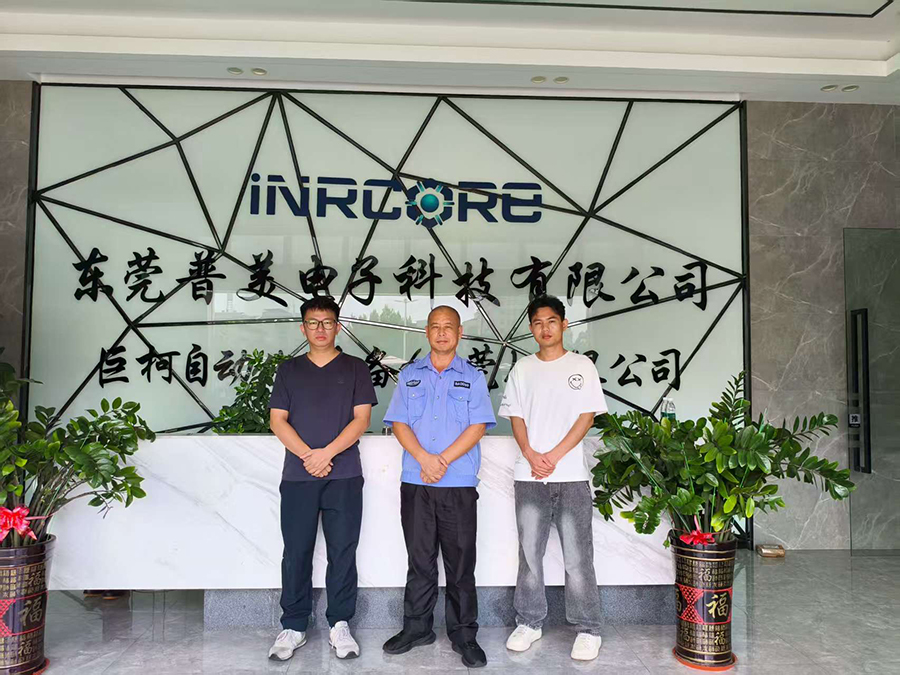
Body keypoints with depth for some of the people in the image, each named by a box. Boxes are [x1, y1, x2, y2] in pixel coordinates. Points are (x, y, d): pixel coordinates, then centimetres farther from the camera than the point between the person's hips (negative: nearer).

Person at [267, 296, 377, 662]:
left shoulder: (354, 368, 7)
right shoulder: (288, 370, 11)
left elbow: (362, 418, -1)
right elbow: (277, 419, 3)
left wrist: (327, 453, -12)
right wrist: (308, 455, -10)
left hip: (344, 476, -1)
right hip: (297, 476, 1)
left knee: (343, 552, 3)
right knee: (296, 553, 5)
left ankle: (340, 625, 16)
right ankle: (293, 627, 18)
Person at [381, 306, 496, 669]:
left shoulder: (473, 377, 6)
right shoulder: (409, 376, 11)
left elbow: (477, 427, -3)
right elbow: (399, 423, 3)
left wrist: (443, 460, -12)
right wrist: (424, 458, -12)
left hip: (459, 484, -1)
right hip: (415, 484, 2)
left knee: (461, 561, 4)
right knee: (420, 559, 11)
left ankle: (463, 634, 17)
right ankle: (417, 627, 24)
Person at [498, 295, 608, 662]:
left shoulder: (581, 366, 3)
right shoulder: (522, 368, 10)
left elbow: (586, 417, -3)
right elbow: (515, 417, 7)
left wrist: (553, 456, -11)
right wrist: (531, 455, -9)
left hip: (571, 475, -2)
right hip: (529, 476, 3)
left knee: (577, 557, 1)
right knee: (529, 553, 9)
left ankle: (588, 630, 14)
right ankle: (529, 623, 23)